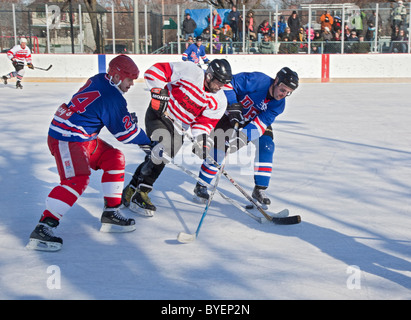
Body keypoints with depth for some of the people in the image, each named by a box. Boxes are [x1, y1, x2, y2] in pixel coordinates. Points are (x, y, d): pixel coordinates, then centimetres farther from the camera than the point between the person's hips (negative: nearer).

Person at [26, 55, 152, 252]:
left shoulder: (99, 80, 7)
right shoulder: (112, 98, -19)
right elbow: (125, 132, -10)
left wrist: (126, 115, 23)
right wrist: (147, 144, 2)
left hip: (84, 136, 11)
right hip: (66, 139, -11)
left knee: (115, 159, 12)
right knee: (77, 180, -25)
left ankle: (110, 214, 16)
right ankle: (42, 229, -25)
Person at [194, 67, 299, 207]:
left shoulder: (279, 104, -19)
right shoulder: (257, 80, -32)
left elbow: (261, 123, -28)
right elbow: (228, 83, -27)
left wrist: (244, 136, -42)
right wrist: (232, 105, -38)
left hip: (259, 119, 4)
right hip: (232, 115, -4)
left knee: (266, 146, -15)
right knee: (219, 147, -12)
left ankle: (259, 190, -3)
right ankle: (201, 186, 4)